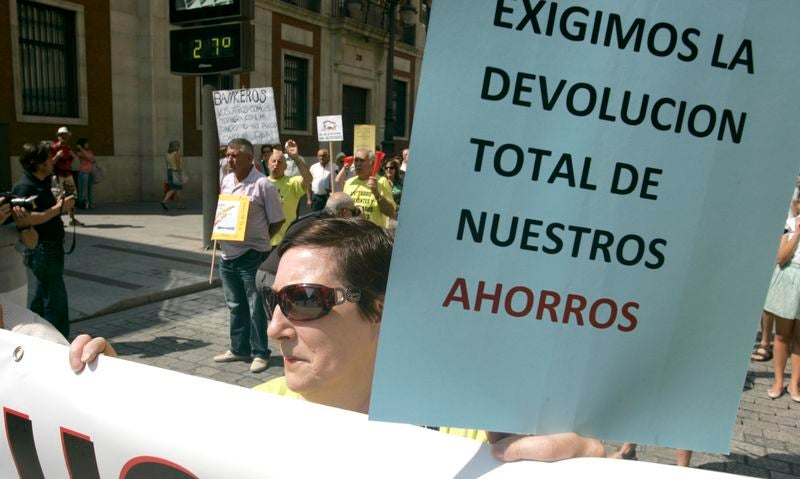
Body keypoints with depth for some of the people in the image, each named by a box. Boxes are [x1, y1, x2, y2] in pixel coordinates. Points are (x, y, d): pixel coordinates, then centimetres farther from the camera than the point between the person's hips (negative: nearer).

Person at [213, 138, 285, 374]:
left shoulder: (263, 184, -13)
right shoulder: (226, 180, 9)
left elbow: (277, 221, -9)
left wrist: (258, 240, -6)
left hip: (252, 256, -7)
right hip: (228, 254, 7)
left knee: (256, 307, 2)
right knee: (236, 306, 17)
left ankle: (260, 353, 15)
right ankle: (239, 349, 31)